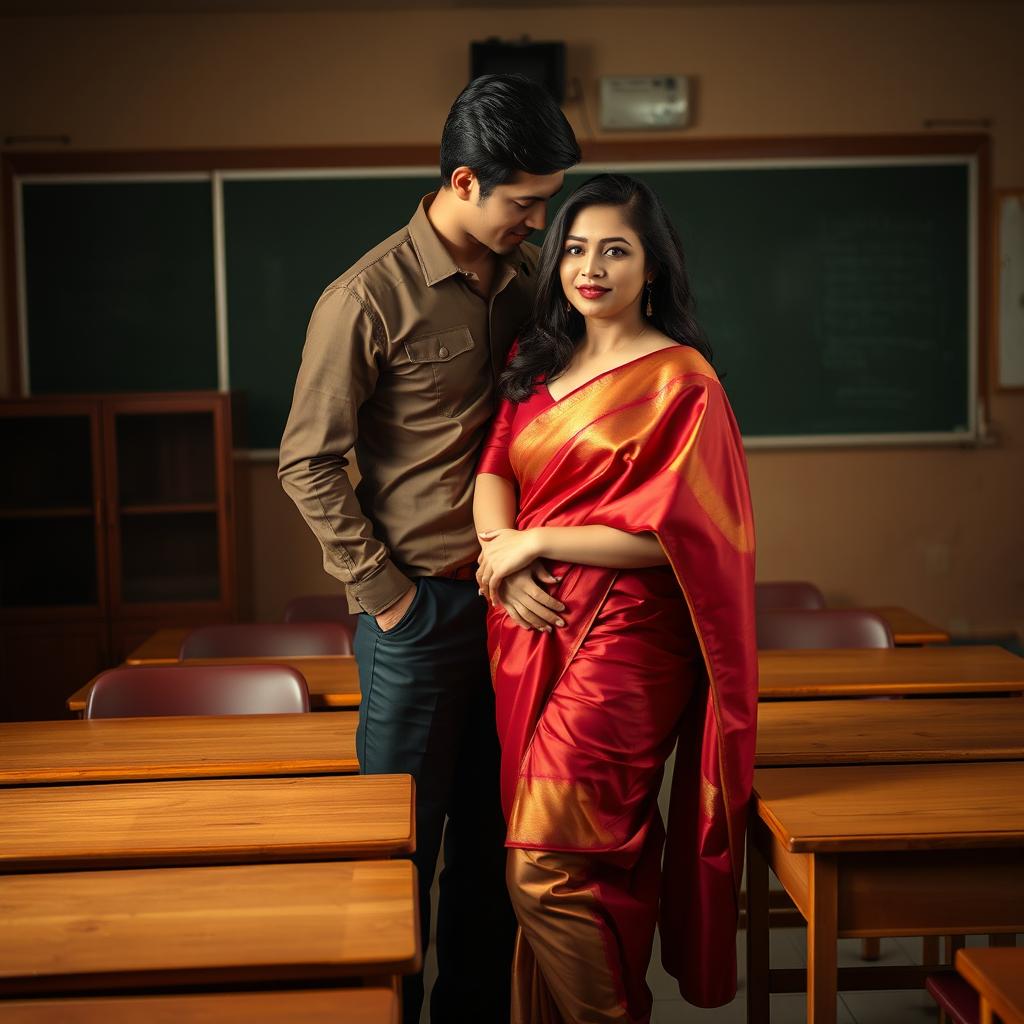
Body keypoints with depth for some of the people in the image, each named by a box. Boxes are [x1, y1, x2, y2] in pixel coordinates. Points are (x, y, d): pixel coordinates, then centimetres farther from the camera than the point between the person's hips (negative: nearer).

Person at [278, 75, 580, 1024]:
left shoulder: (531, 278, 5)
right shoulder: (369, 298, -12)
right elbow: (308, 463, -9)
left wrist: (524, 557, 3)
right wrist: (381, 592, -10)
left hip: (518, 595, 5)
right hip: (422, 603, -5)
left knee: (494, 831, 15)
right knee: (404, 830, 7)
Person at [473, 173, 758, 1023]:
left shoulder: (680, 380, -7)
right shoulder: (540, 364, 14)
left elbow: (668, 532, -13)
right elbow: (494, 468, 6)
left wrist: (534, 541, -12)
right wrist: (500, 549, -14)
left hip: (620, 642, -6)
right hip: (530, 635, 6)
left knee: (546, 867, -7)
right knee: (590, 860, 15)